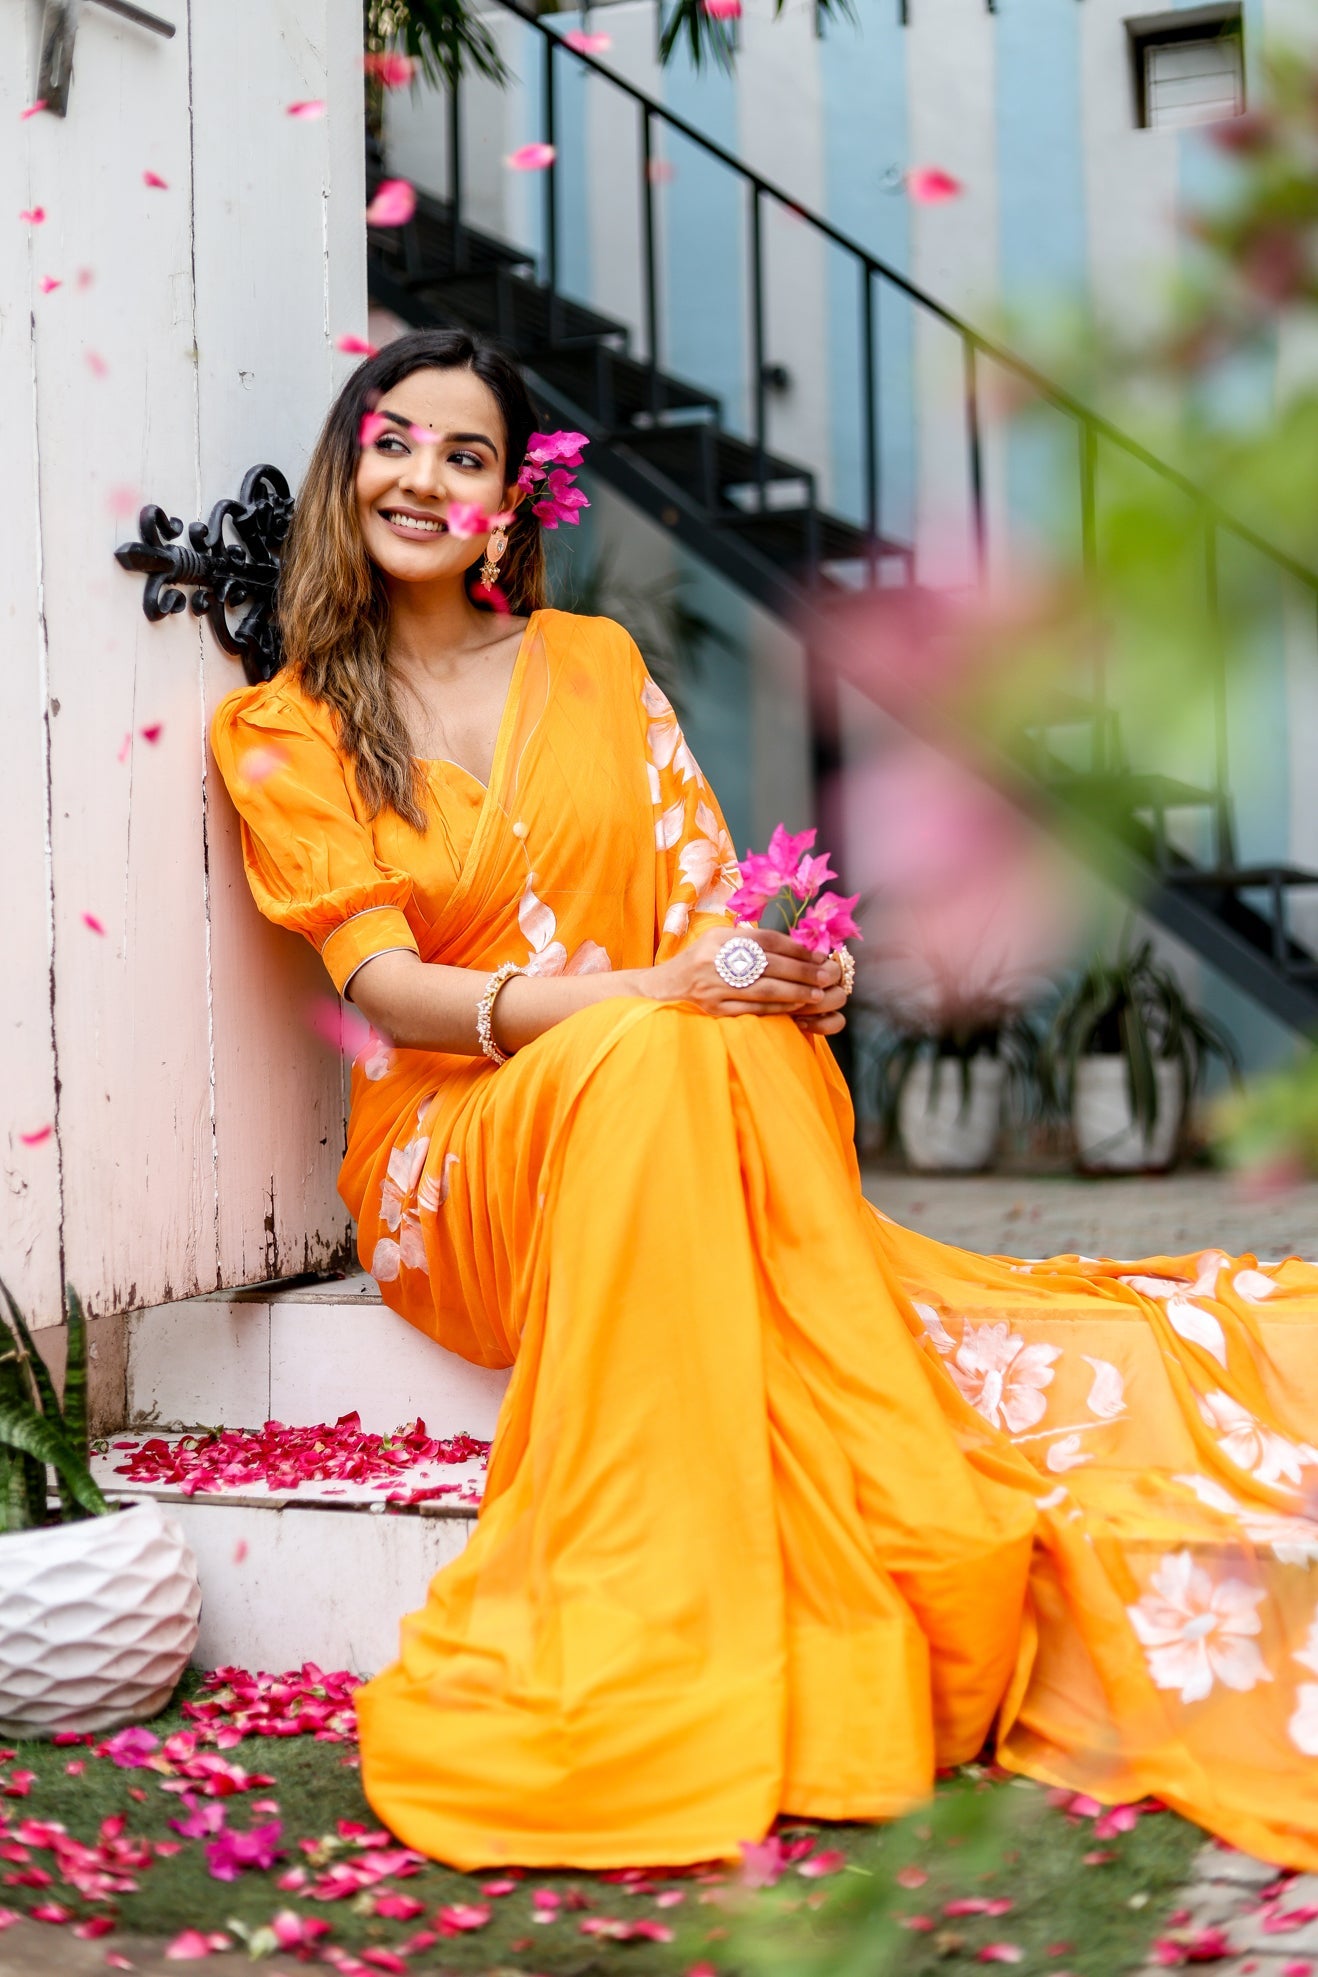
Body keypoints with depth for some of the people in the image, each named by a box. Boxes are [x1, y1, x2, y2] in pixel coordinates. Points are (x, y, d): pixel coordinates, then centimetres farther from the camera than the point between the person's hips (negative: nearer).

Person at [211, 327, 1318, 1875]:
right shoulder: (280, 734, 6)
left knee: (733, 1039, -35)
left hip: (689, 1096, 2)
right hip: (449, 1154, -2)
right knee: (659, 1057, -36)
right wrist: (642, 996, -25)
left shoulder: (593, 664, 15)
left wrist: (789, 973, -18)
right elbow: (385, 984, -7)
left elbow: (707, 894, 8)